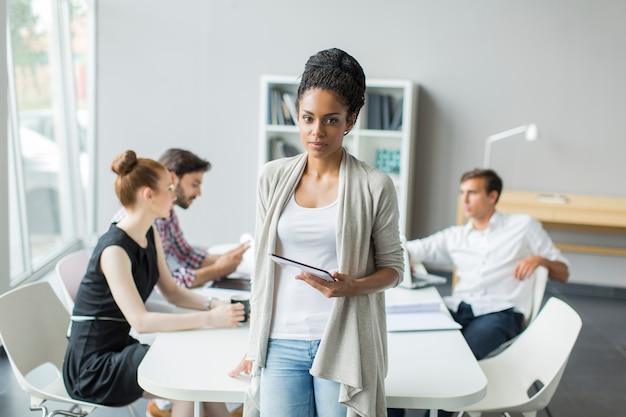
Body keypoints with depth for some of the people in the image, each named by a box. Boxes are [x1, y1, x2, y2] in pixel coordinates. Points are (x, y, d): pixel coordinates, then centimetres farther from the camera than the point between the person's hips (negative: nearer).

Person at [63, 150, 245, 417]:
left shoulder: (150, 234, 4)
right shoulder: (114, 249, -23)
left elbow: (171, 290, 8)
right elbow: (141, 321, -29)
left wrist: (212, 304, -10)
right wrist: (210, 318, -31)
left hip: (120, 350, 8)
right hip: (92, 367, -8)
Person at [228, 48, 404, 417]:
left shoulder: (374, 186, -4)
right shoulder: (273, 177, 4)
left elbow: (393, 267, 3)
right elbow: (262, 266, 10)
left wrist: (353, 287, -18)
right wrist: (255, 344, 13)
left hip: (342, 343, -2)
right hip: (281, 344, 2)